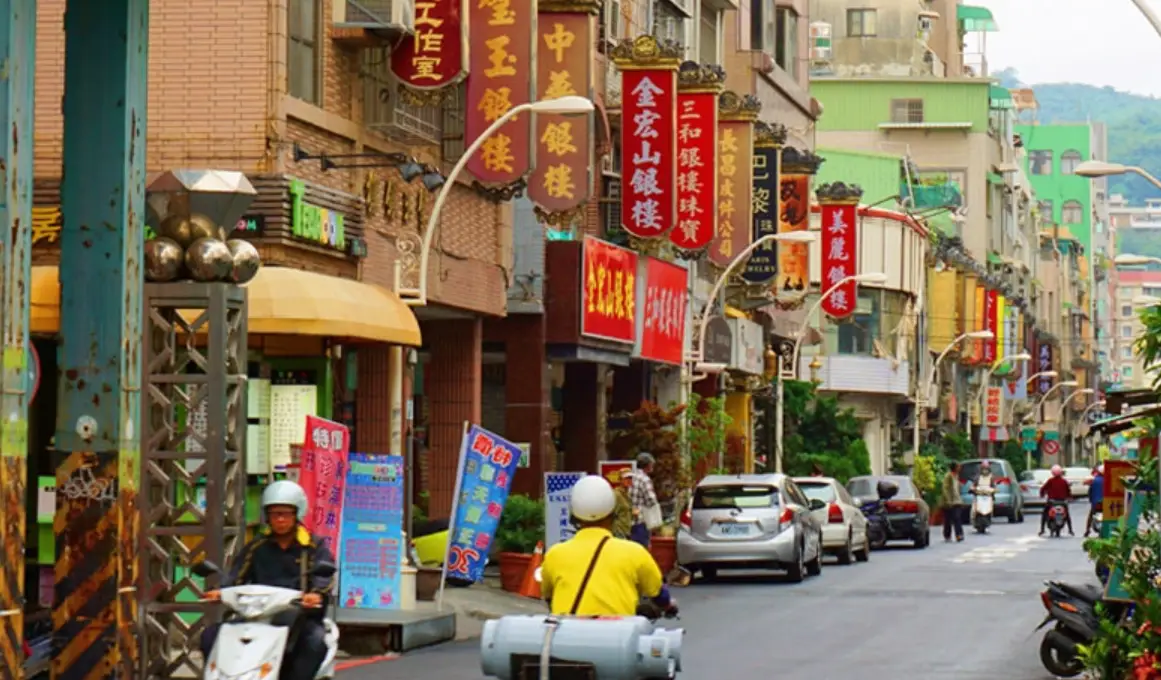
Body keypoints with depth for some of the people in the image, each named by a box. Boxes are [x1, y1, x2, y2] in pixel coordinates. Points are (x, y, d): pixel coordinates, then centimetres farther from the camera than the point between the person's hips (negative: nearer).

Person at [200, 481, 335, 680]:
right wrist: (221, 592, -16)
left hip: (300, 617, -3)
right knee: (211, 635, -14)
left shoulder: (315, 547, 6)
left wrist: (317, 594, -33)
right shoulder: (257, 547, 16)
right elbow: (237, 575, 7)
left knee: (316, 640, -36)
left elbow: (325, 577, -9)